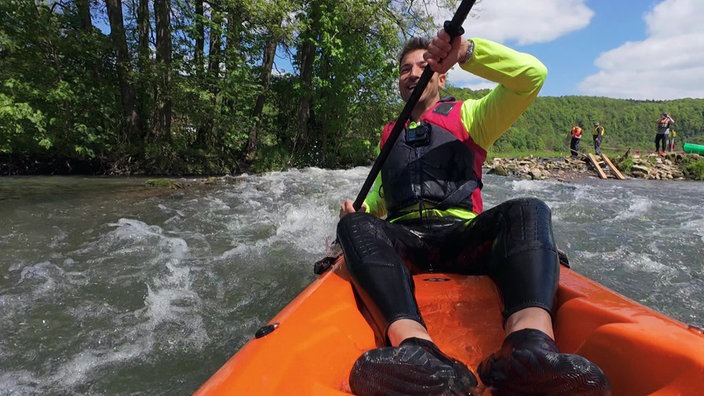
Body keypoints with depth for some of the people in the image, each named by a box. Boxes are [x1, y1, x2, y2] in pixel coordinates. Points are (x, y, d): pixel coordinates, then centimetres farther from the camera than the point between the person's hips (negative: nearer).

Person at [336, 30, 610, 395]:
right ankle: (413, 342, -56)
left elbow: (532, 74, 3)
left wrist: (465, 50, -10)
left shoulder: (467, 116, 17)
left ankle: (530, 338, -59)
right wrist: (359, 211, 9)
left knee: (527, 211, -30)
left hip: (461, 235, -1)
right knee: (355, 225, -30)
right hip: (404, 241, 2)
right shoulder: (390, 134, 29)